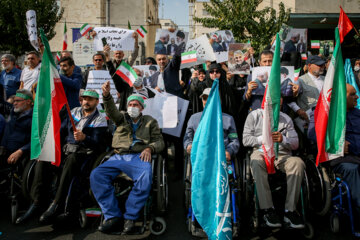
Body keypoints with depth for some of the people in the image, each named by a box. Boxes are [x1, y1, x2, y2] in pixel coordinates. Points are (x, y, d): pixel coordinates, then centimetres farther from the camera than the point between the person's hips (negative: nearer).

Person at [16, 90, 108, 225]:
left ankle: (57, 203, -38)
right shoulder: (75, 111, 17)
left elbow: (97, 143, -12)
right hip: (67, 149, 6)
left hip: (85, 152, -6)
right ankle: (37, 201, -21)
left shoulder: (100, 120, -1)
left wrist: (84, 137, -31)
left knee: (72, 159, -38)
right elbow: (63, 130, 21)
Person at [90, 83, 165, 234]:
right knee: (96, 175, -24)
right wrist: (106, 95, -19)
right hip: (119, 156, 2)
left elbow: (159, 141, 15)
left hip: (139, 157, -2)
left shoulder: (150, 121, 22)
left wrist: (149, 148, -8)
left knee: (145, 179, -36)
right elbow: (111, 111, 2)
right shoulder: (122, 117, 24)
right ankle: (112, 216, -20)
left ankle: (130, 216, -21)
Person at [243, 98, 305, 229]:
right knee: (256, 162, -38)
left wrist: (283, 139, -9)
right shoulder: (254, 115, 14)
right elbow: (246, 140, 5)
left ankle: (290, 210, -27)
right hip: (261, 152, -2)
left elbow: (295, 144, 12)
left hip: (282, 154, 2)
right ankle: (268, 210, -33)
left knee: (298, 163, -32)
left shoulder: (286, 119, 19)